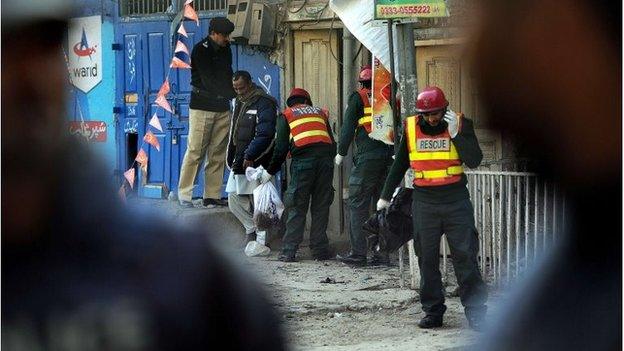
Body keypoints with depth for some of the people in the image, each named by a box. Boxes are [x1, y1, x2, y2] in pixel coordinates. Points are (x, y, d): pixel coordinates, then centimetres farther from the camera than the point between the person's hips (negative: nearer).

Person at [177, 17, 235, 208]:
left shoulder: (225, 49, 11)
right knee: (195, 152, -7)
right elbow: (210, 81, -18)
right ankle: (184, 195, -1)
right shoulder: (200, 50, -11)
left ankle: (212, 196, 5)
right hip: (202, 107, -6)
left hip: (222, 108, 6)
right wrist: (236, 94, -22)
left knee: (217, 154, 3)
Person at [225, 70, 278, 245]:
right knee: (234, 200, 8)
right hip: (239, 163, 9)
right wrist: (231, 157, 14)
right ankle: (252, 230, 21)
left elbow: (265, 135, -20)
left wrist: (249, 157, -20)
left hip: (257, 164, -9)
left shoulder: (264, 103, -11)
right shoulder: (238, 103, 17)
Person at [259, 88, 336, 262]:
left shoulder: (286, 115, 16)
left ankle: (289, 251, -2)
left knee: (297, 208, 1)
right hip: (326, 159, 3)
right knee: (321, 207, 8)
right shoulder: (320, 112, 26)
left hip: (303, 160, -2)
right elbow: (332, 142, 21)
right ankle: (320, 250, 6)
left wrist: (270, 171, 18)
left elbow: (281, 147, 9)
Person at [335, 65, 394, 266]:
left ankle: (358, 253, -5)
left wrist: (341, 153, 8)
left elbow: (348, 127, -1)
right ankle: (383, 253, 8)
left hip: (367, 158, -5)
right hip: (389, 156, 5)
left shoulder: (359, 98, 2)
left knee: (358, 205, -1)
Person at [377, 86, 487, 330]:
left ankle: (476, 311, -1)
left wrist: (456, 134, -19)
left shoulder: (461, 124, -1)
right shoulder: (410, 128, 6)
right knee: (427, 259, 3)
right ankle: (433, 311, 10)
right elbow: (399, 165, 18)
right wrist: (385, 196, 20)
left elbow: (474, 160, -11)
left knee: (465, 255, -5)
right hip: (424, 202, 2)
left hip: (456, 200, -2)